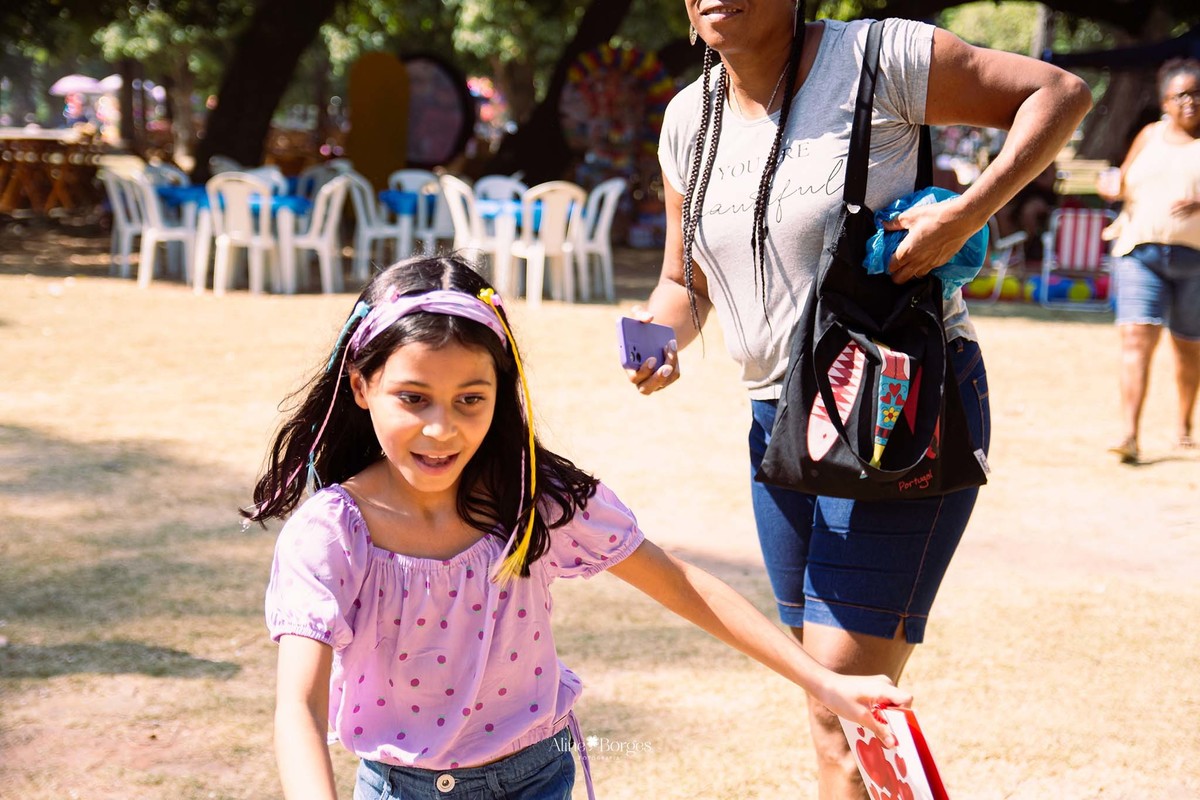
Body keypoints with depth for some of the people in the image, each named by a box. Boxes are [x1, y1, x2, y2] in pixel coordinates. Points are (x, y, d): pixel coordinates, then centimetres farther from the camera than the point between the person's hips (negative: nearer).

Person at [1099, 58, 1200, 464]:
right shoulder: (1149, 136, 13)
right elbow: (1124, 180, 25)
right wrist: (1113, 189, 2)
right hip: (1140, 251, 2)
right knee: (1136, 337, -14)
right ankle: (1129, 433, -20)